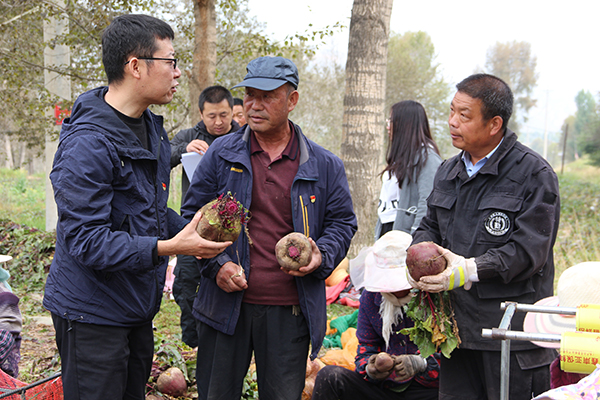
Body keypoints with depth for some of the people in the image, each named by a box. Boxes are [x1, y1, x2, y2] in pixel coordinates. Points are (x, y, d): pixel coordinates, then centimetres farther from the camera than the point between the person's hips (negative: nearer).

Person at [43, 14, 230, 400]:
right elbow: (84, 240, -26)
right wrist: (168, 247, -30)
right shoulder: (88, 143, -23)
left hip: (137, 308, 9)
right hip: (92, 315, -9)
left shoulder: (151, 127, 10)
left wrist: (190, 230, 2)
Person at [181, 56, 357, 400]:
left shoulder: (325, 166, 4)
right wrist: (215, 264, -7)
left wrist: (322, 256, -10)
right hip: (226, 304, 0)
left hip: (291, 312, 0)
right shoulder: (222, 154, 3)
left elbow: (342, 222, 11)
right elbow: (194, 214, 7)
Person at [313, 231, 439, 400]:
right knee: (329, 376, -16)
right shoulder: (371, 296, 6)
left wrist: (420, 364, -29)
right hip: (386, 385, 4)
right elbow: (366, 348, 10)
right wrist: (370, 369, -14)